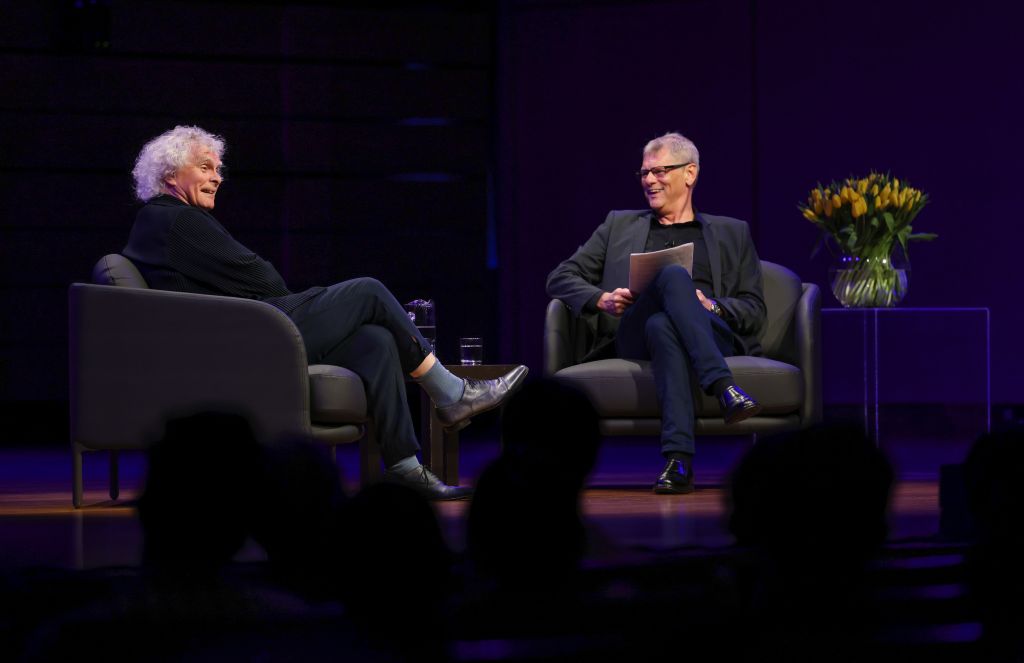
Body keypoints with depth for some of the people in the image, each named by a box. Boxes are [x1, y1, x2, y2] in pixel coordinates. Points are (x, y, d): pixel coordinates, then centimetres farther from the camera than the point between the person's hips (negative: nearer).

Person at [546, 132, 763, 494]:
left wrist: (712, 306, -7)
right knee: (674, 275, -35)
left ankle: (679, 460, -54)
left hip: (712, 336, 0)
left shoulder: (731, 233, 25)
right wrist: (602, 299, -1)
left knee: (661, 324, -39)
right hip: (634, 336, 0)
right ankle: (724, 389, -53)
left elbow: (754, 311, 16)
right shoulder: (621, 225, 28)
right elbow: (560, 279, 21)